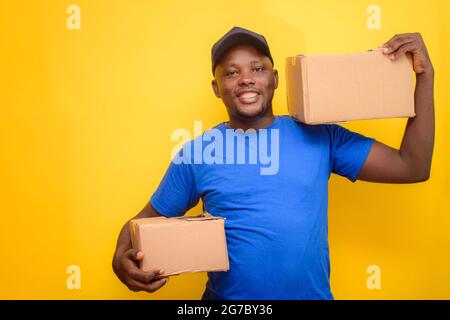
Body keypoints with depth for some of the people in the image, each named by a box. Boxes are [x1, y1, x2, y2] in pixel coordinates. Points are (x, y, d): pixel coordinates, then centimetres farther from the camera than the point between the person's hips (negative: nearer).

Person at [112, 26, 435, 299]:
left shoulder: (320, 137, -4)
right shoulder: (197, 153, -6)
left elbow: (411, 168, -3)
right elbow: (147, 221, 1)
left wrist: (425, 76, -8)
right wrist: (122, 257, -21)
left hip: (313, 294, 2)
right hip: (226, 297, -1)